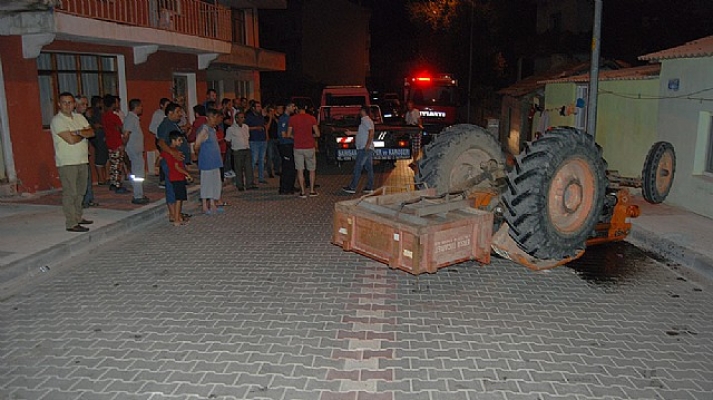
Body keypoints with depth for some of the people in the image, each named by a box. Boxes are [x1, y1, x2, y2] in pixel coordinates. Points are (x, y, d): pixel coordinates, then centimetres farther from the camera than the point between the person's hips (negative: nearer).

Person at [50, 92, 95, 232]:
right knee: (70, 193, -7)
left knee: (80, 191, 15)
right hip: (67, 162, -7)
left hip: (82, 160, 7)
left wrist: (78, 132, -15)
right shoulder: (57, 120, -9)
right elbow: (71, 140, -19)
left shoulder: (79, 117, 12)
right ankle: (71, 224, -4)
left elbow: (92, 132, 2)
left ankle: (78, 217, 28)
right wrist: (84, 134, -2)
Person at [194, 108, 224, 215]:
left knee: (216, 183, 12)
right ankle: (205, 207, 10)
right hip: (207, 162, -9)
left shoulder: (213, 129, 12)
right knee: (206, 183, 0)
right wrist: (201, 155, -2)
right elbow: (197, 146, -14)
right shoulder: (204, 130, -16)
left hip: (214, 162, 9)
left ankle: (212, 204, 22)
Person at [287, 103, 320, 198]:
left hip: (298, 148, 0)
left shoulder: (292, 119, -2)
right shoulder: (312, 118, -3)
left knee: (300, 170, 5)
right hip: (309, 147, 0)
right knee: (312, 169, 13)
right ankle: (312, 191, 13)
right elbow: (317, 134, -3)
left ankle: (302, 192, 3)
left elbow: (288, 134, 1)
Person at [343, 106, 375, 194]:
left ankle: (352, 187, -6)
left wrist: (367, 145, -26)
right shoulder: (367, 120, 20)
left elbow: (371, 132, -23)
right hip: (368, 149, 10)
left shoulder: (365, 120, -11)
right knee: (369, 168, 8)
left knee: (357, 168, -7)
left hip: (364, 148, -10)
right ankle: (370, 188, 9)